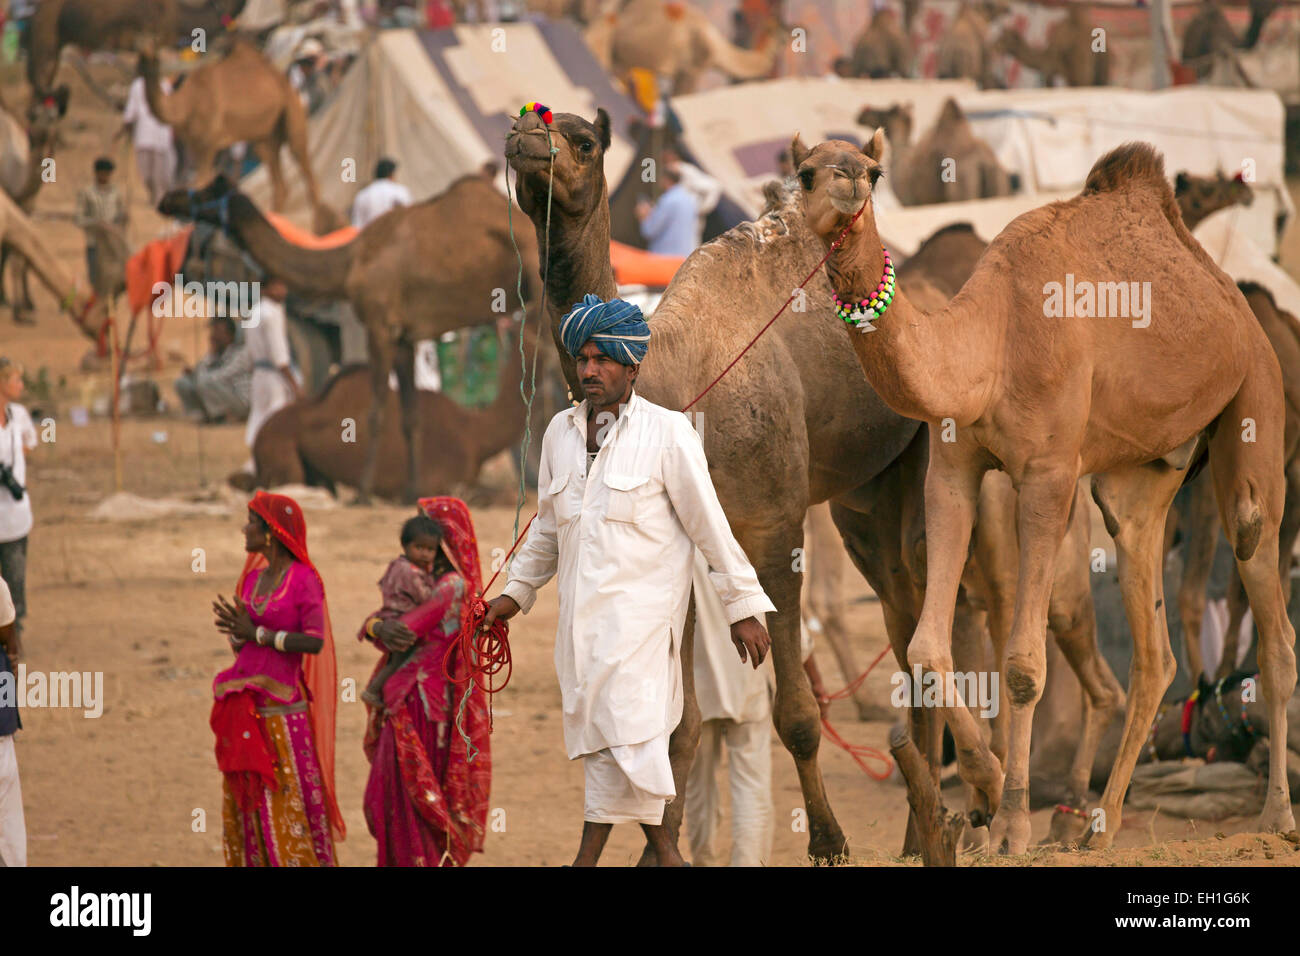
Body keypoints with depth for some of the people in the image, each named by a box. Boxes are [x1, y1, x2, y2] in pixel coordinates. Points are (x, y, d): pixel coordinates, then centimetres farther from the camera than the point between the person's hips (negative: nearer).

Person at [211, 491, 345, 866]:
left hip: (281, 706, -7)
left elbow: (315, 641, -17)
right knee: (245, 803, 7)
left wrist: (257, 634, -16)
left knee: (287, 803, -6)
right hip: (245, 708, 7)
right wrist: (236, 632, -6)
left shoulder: (304, 579, -7)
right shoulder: (252, 578, 13)